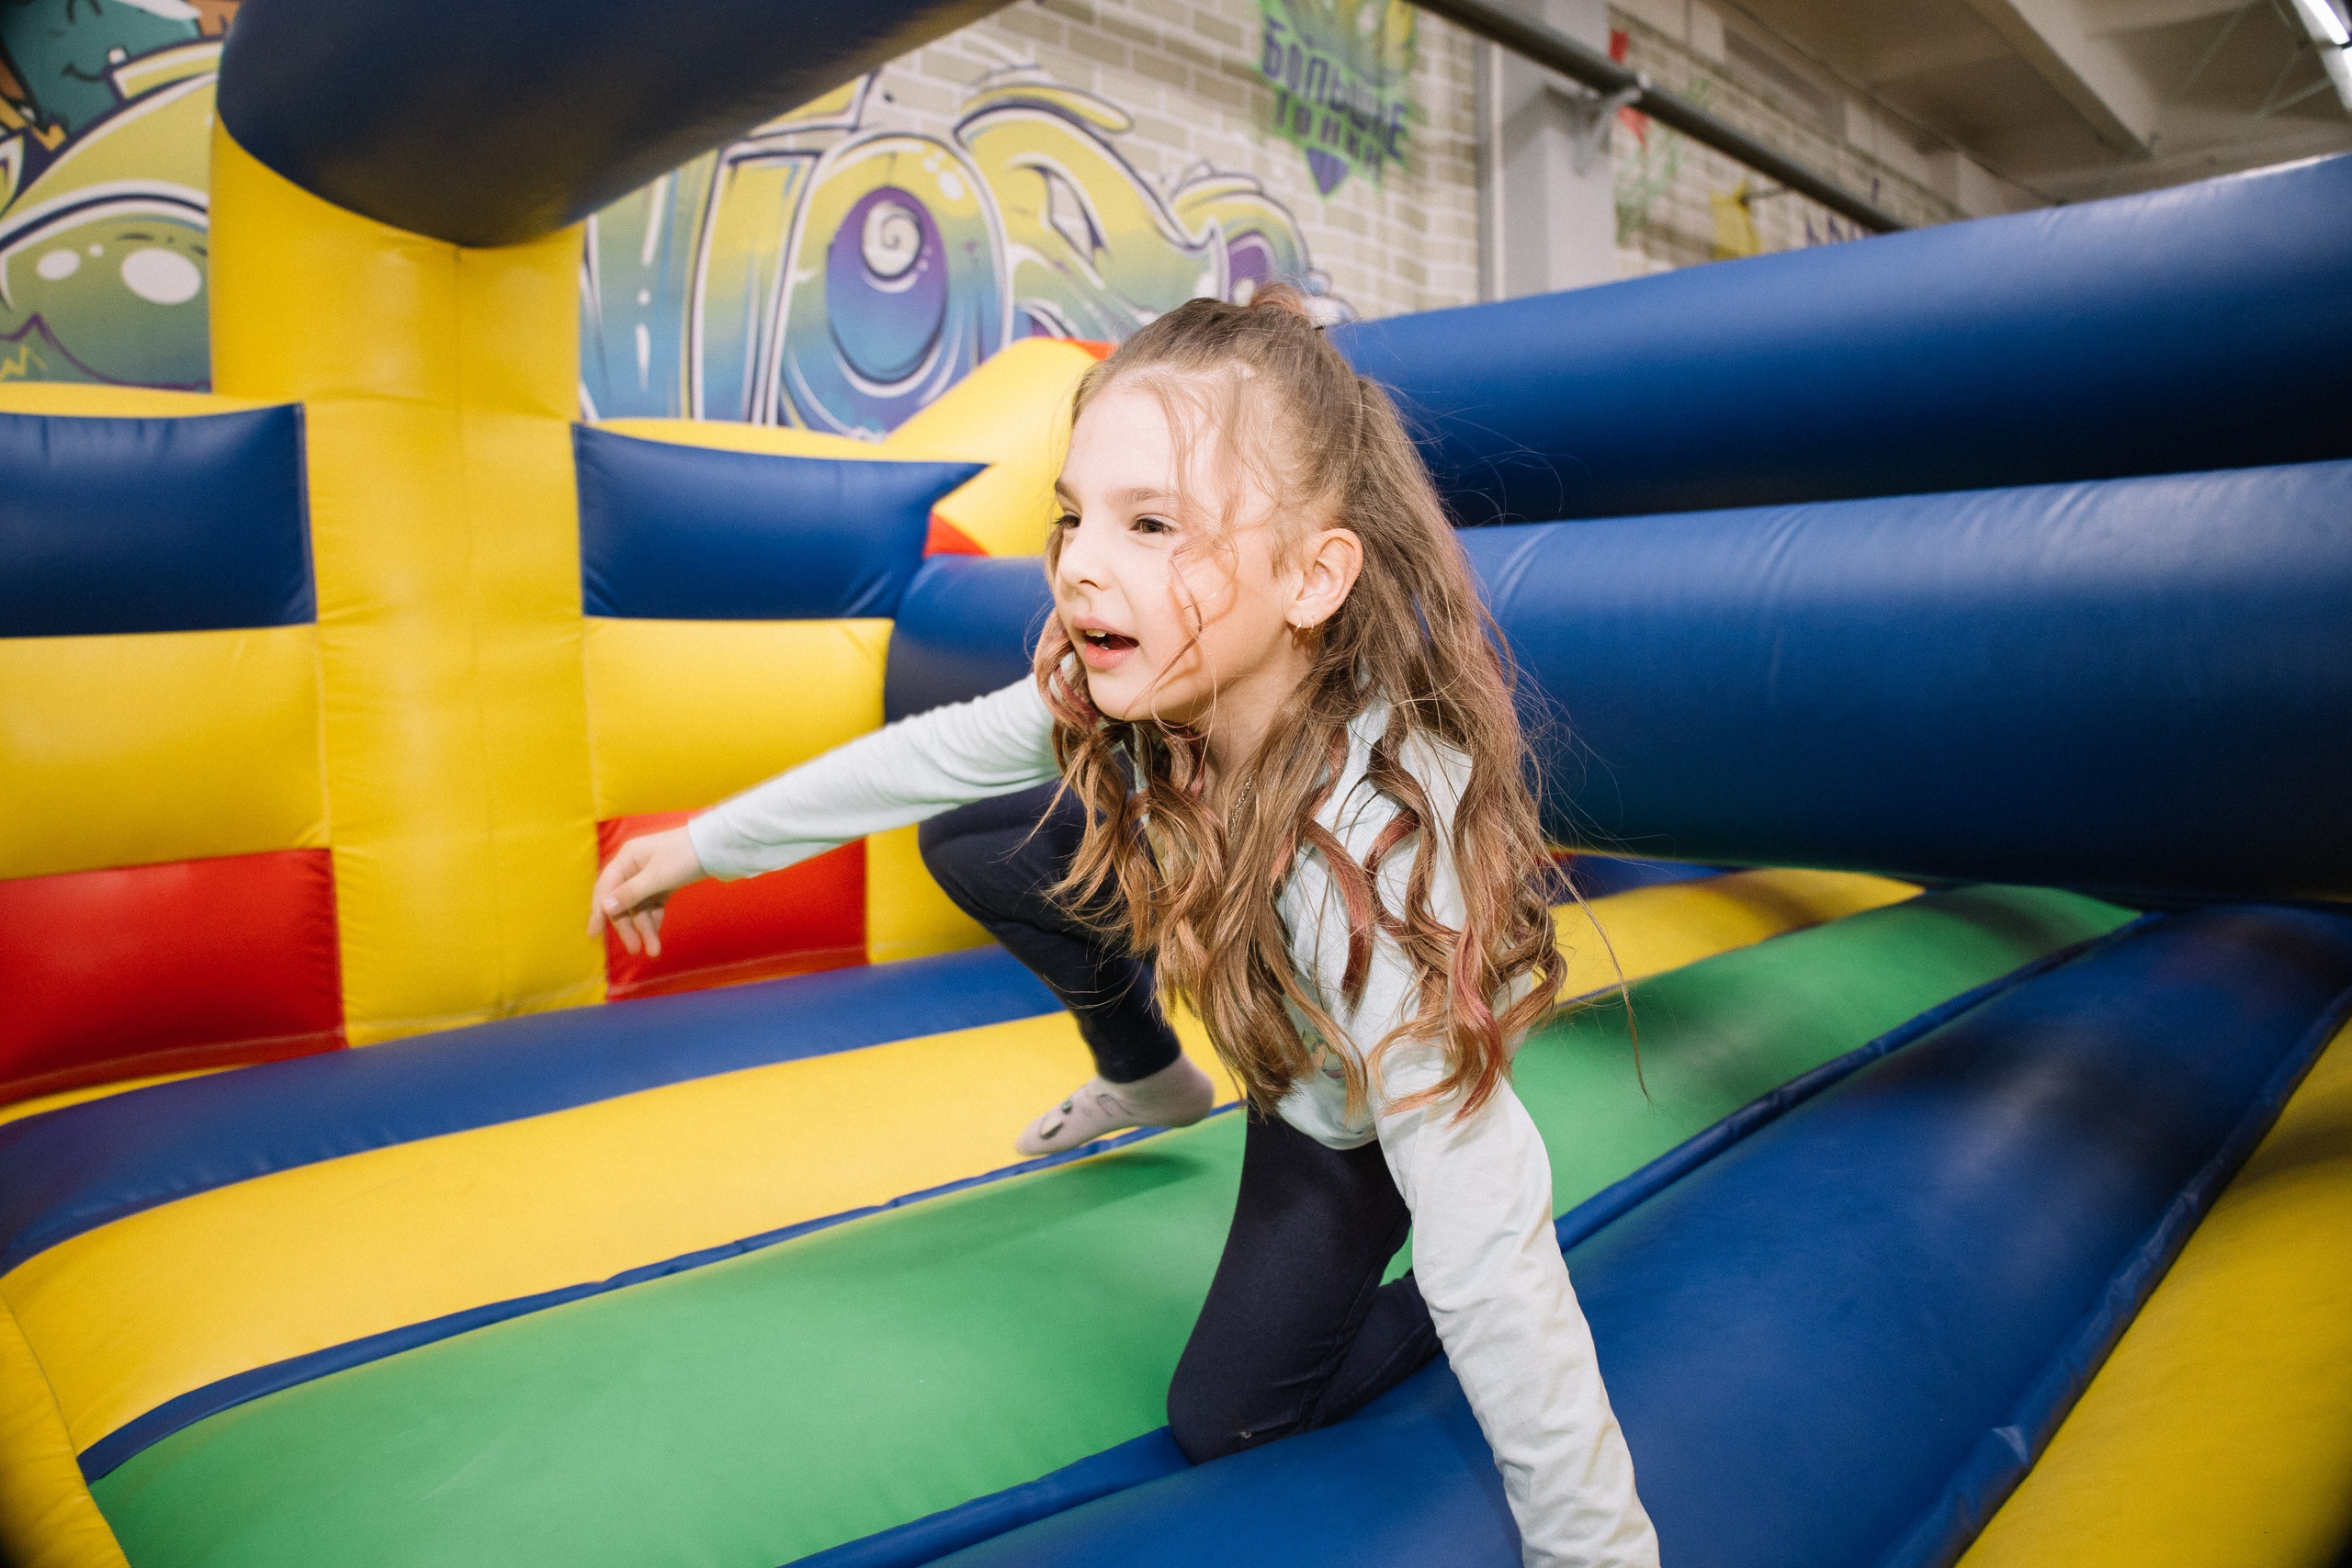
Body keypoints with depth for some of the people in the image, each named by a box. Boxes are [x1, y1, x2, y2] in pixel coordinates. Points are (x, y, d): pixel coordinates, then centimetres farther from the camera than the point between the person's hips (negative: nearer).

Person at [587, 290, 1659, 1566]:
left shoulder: (1373, 848, -46)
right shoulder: (1153, 679, -27)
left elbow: (1475, 1210, -42)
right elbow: (942, 751, -10)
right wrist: (703, 843, -2)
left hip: (1357, 1119, -5)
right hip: (1232, 960, 6)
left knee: (1222, 1418, 3)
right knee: (971, 845, 0)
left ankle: (1533, 1309, 20)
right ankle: (1149, 1085, 23)